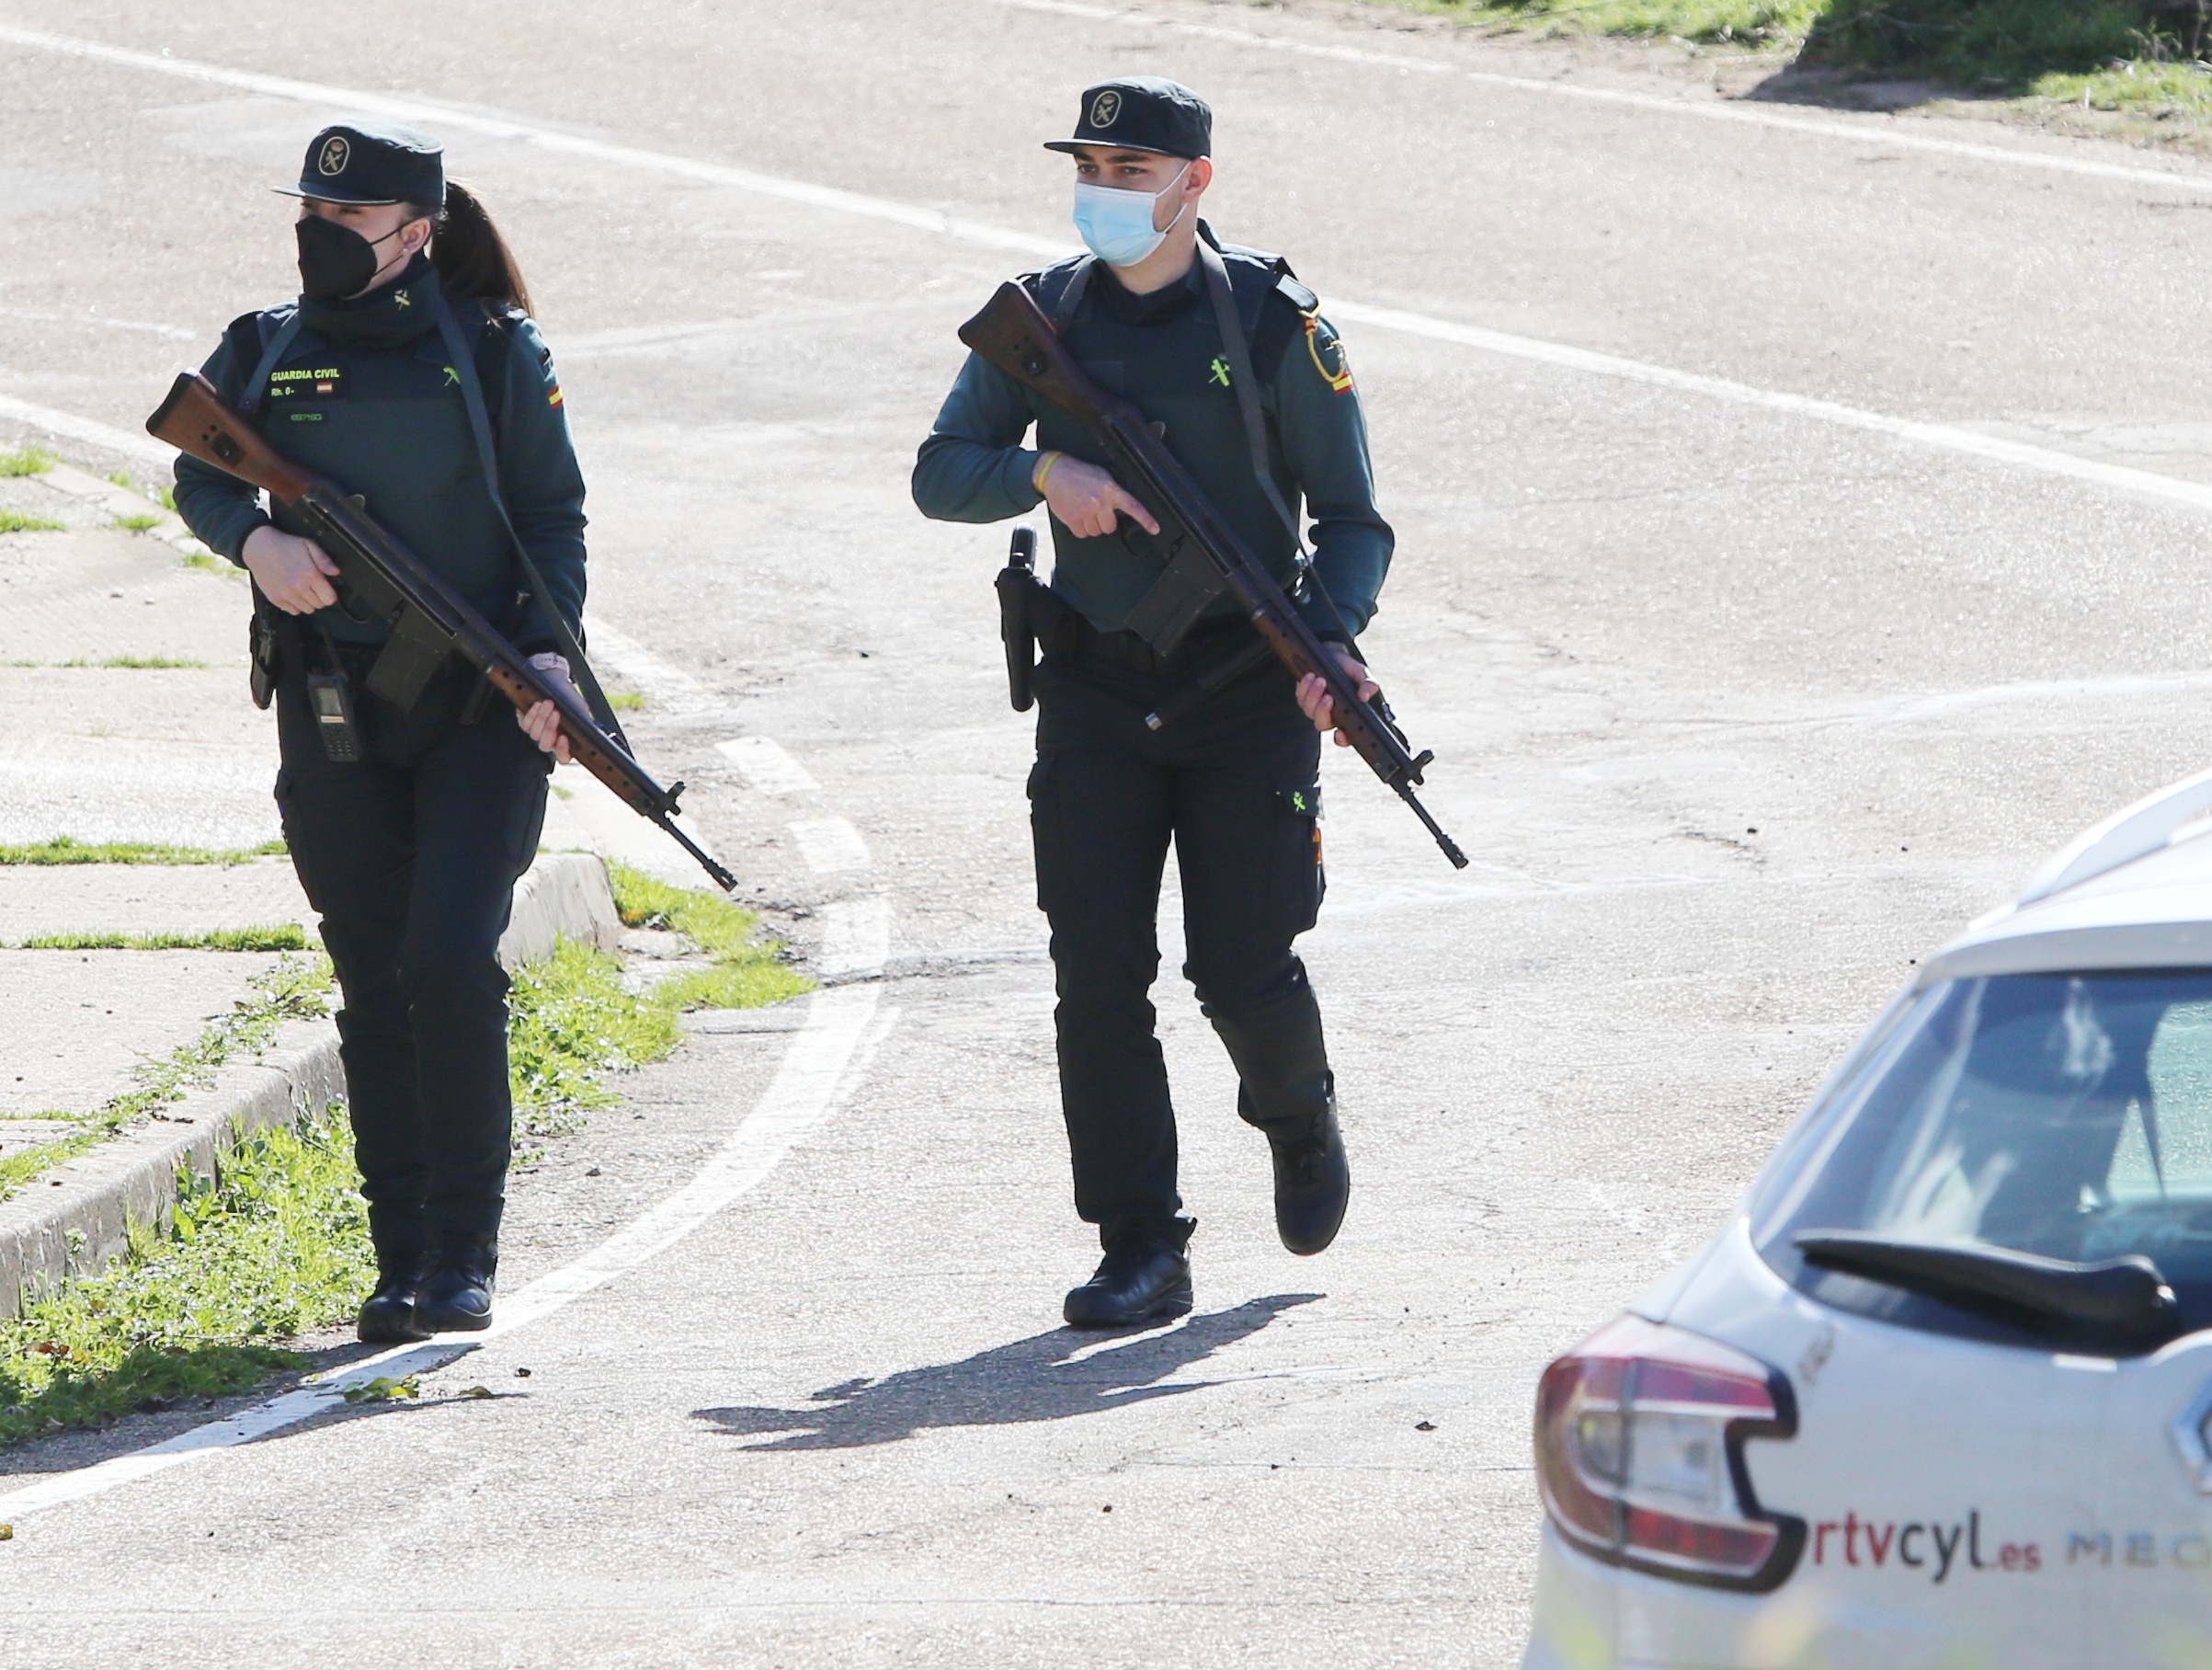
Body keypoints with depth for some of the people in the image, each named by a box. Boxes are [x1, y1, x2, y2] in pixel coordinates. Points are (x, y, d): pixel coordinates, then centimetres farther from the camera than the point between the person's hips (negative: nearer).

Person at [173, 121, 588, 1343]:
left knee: (451, 965, -14)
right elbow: (199, 475, 15)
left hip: (481, 707, -3)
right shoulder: (265, 353, 5)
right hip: (334, 712, 3)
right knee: (374, 989, 4)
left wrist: (549, 650, -12)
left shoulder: (495, 354, -1)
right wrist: (254, 538, -6)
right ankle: (402, 1262, 11)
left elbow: (554, 518, 2)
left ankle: (464, 1258, -6)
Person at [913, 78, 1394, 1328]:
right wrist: (1044, 472, -17)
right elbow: (939, 474, 4)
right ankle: (1141, 1254, 1)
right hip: (1097, 689, 3)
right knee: (1099, 979, -5)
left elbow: (1354, 521, -1)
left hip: (1248, 692, -3)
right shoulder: (1044, 317, 5)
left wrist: (1332, 640, -20)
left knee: (1246, 975, -4)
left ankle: (1300, 1115, 31)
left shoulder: (1275, 325, -4)